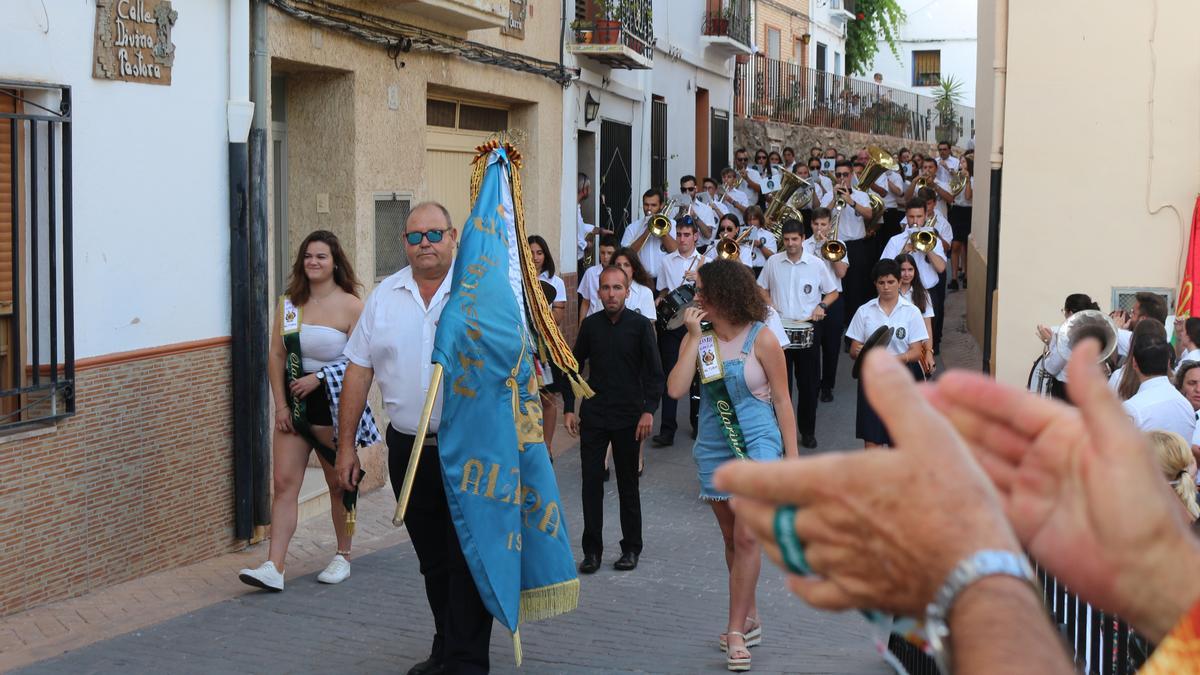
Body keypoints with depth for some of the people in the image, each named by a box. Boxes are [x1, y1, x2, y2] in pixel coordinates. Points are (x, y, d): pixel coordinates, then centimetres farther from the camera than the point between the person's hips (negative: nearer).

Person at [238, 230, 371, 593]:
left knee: (338, 484, 10)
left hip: (332, 402, -4)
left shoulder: (350, 305, -7)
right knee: (284, 482, -4)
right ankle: (274, 567, -7)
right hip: (294, 401, 4)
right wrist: (281, 404, -3)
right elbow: (276, 356, 5)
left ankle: (343, 556, 26)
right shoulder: (290, 304, 6)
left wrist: (318, 377, -18)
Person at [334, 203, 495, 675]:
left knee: (467, 560, -3)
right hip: (408, 449, 4)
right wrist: (346, 444, 6)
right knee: (432, 560, 15)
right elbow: (359, 370, 8)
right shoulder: (385, 296, 7)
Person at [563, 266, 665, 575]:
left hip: (628, 416, -2)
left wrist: (649, 410, -14)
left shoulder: (640, 325, -4)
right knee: (591, 482, 1)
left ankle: (631, 548, 19)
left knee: (628, 484, 8)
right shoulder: (590, 324, 4)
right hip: (593, 416, 2)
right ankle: (592, 550, 9)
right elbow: (575, 367, 12)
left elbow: (654, 372, -4)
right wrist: (569, 408, 5)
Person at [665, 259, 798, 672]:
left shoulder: (760, 339, -9)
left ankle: (736, 631, -7)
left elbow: (782, 400, -4)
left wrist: (792, 456, -6)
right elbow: (676, 389, -13)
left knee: (746, 537, -12)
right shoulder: (697, 338, 1)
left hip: (757, 442, -5)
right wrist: (696, 337, -13)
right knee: (731, 538, 13)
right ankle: (749, 618, 28)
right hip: (714, 448, 5)